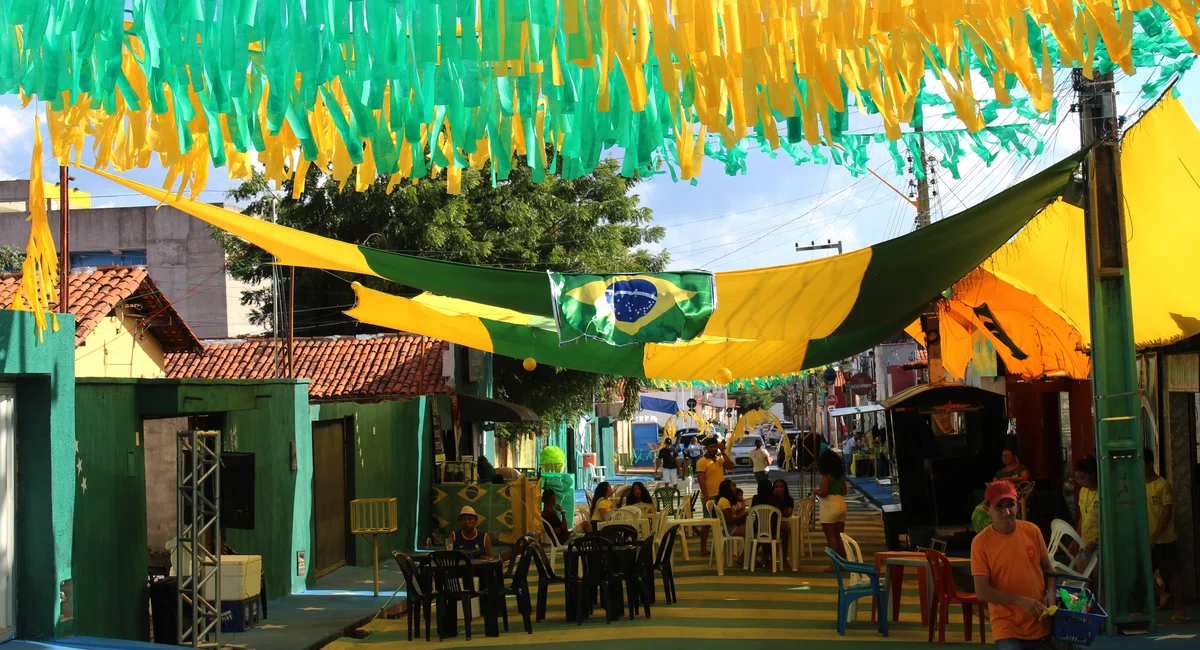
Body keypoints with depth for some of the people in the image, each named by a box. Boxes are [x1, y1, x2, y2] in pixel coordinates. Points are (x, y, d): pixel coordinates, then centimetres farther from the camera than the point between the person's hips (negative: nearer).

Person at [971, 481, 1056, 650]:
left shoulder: (1032, 531, -1)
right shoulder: (981, 542, -12)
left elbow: (1048, 568, 13)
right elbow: (982, 591, -13)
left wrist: (1051, 593, -6)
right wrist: (1020, 601, -21)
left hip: (1040, 623, 4)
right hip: (1007, 626, -4)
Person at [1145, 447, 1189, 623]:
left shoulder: (1163, 485, -12)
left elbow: (1167, 514, -14)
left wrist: (1154, 537, -20)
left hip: (1164, 540, -6)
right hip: (1146, 540, 6)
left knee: (1171, 573, 2)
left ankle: (1181, 609, 13)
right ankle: (1162, 595, 25)